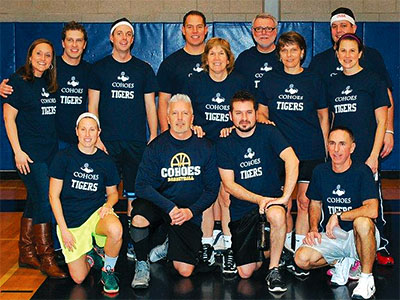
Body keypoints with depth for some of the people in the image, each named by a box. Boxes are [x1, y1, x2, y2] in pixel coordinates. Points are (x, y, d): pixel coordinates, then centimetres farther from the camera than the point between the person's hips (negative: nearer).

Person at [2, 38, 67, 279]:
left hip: (50, 151, 6)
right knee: (44, 201, -9)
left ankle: (26, 254, 21)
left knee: (34, 202, 11)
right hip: (30, 154, -6)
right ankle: (46, 257, 0)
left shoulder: (49, 83, 13)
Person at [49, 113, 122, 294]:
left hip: (96, 212, 1)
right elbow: (54, 196, -3)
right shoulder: (64, 157, -4)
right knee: (78, 279, -8)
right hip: (70, 220, -1)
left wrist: (108, 204, -11)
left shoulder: (105, 161, 3)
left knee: (116, 230, -36)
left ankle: (108, 270, -7)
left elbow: (113, 192, 14)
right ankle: (90, 256, 27)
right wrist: (64, 229, -9)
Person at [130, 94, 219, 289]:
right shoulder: (156, 147, -5)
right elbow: (142, 185, -12)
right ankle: (142, 265, -7)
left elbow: (212, 189, 0)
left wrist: (191, 211, -15)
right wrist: (170, 208, -24)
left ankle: (168, 248, 27)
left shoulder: (205, 148, -2)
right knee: (139, 218, -36)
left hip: (190, 212, 1)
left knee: (185, 271, -9)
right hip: (159, 205, -1)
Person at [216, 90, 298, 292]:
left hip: (271, 197, -1)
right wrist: (259, 199, -16)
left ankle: (273, 270, -17)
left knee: (277, 215, -39)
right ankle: (260, 249, 32)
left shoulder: (268, 133, -4)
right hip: (242, 209, 2)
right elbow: (229, 185, -4)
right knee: (245, 273, -3)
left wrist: (285, 197, -28)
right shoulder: (225, 144, 0)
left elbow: (292, 161, -19)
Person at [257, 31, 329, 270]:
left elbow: (323, 117, 13)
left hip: (311, 152, -1)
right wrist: (264, 121, -8)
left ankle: (300, 252, 3)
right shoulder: (269, 81, 9)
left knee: (305, 201, -5)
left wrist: (325, 150, 9)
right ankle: (286, 248, 20)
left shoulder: (314, 81, 7)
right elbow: (261, 112, 15)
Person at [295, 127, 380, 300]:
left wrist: (338, 216, -20)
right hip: (331, 236, 4)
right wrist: (314, 229, -3)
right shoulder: (320, 172, 1)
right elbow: (315, 204, 15)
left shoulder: (361, 172, -12)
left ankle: (367, 277, -17)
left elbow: (372, 210, -25)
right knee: (302, 259, -21)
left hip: (357, 237, -4)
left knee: (362, 222, -39)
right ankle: (341, 262, 9)